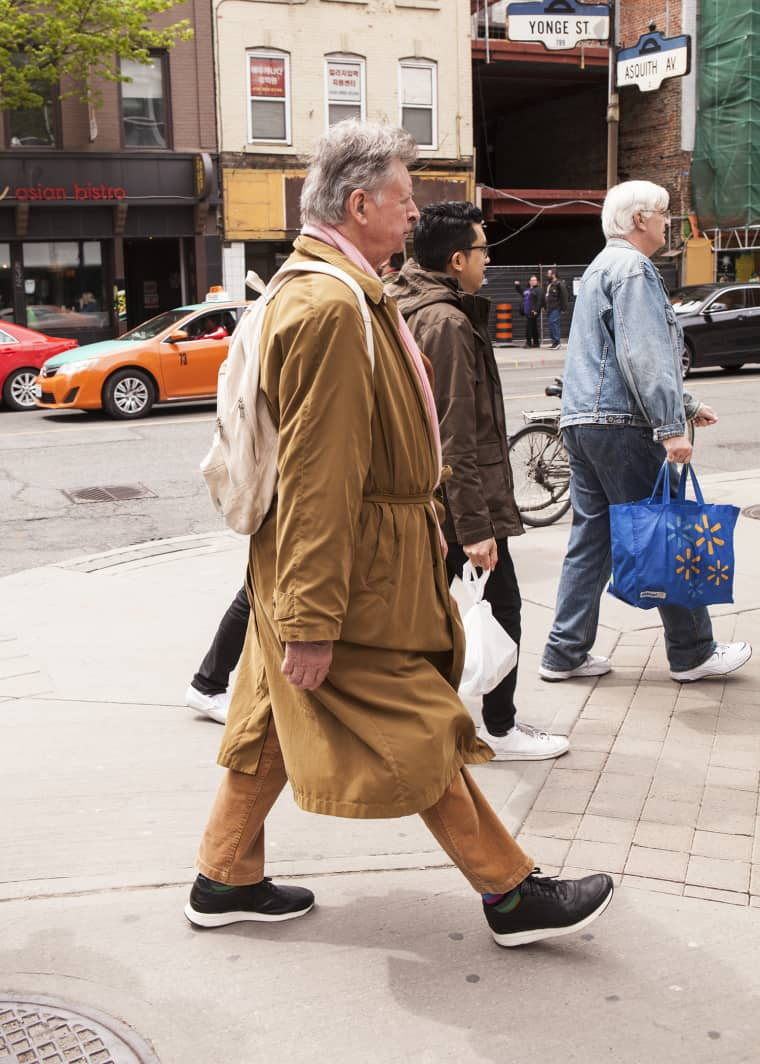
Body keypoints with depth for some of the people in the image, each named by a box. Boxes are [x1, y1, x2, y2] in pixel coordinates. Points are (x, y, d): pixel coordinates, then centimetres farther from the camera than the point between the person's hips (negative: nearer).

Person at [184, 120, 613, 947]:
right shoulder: (331, 306, -22)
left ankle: (225, 881, 30)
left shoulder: (329, 291, 14)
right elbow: (316, 476, -26)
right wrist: (310, 621, -26)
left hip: (354, 555, 11)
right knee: (418, 732, 1)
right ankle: (511, 894, 15)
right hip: (351, 572, -11)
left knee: (278, 721, 17)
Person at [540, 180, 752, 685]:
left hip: (582, 423, 10)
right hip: (620, 424, -10)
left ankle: (565, 653, 11)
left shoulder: (602, 268, 24)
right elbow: (644, 357, -20)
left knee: (591, 539, 10)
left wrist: (687, 403, 28)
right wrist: (671, 425, -21)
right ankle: (692, 653, 9)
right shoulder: (633, 268, -9)